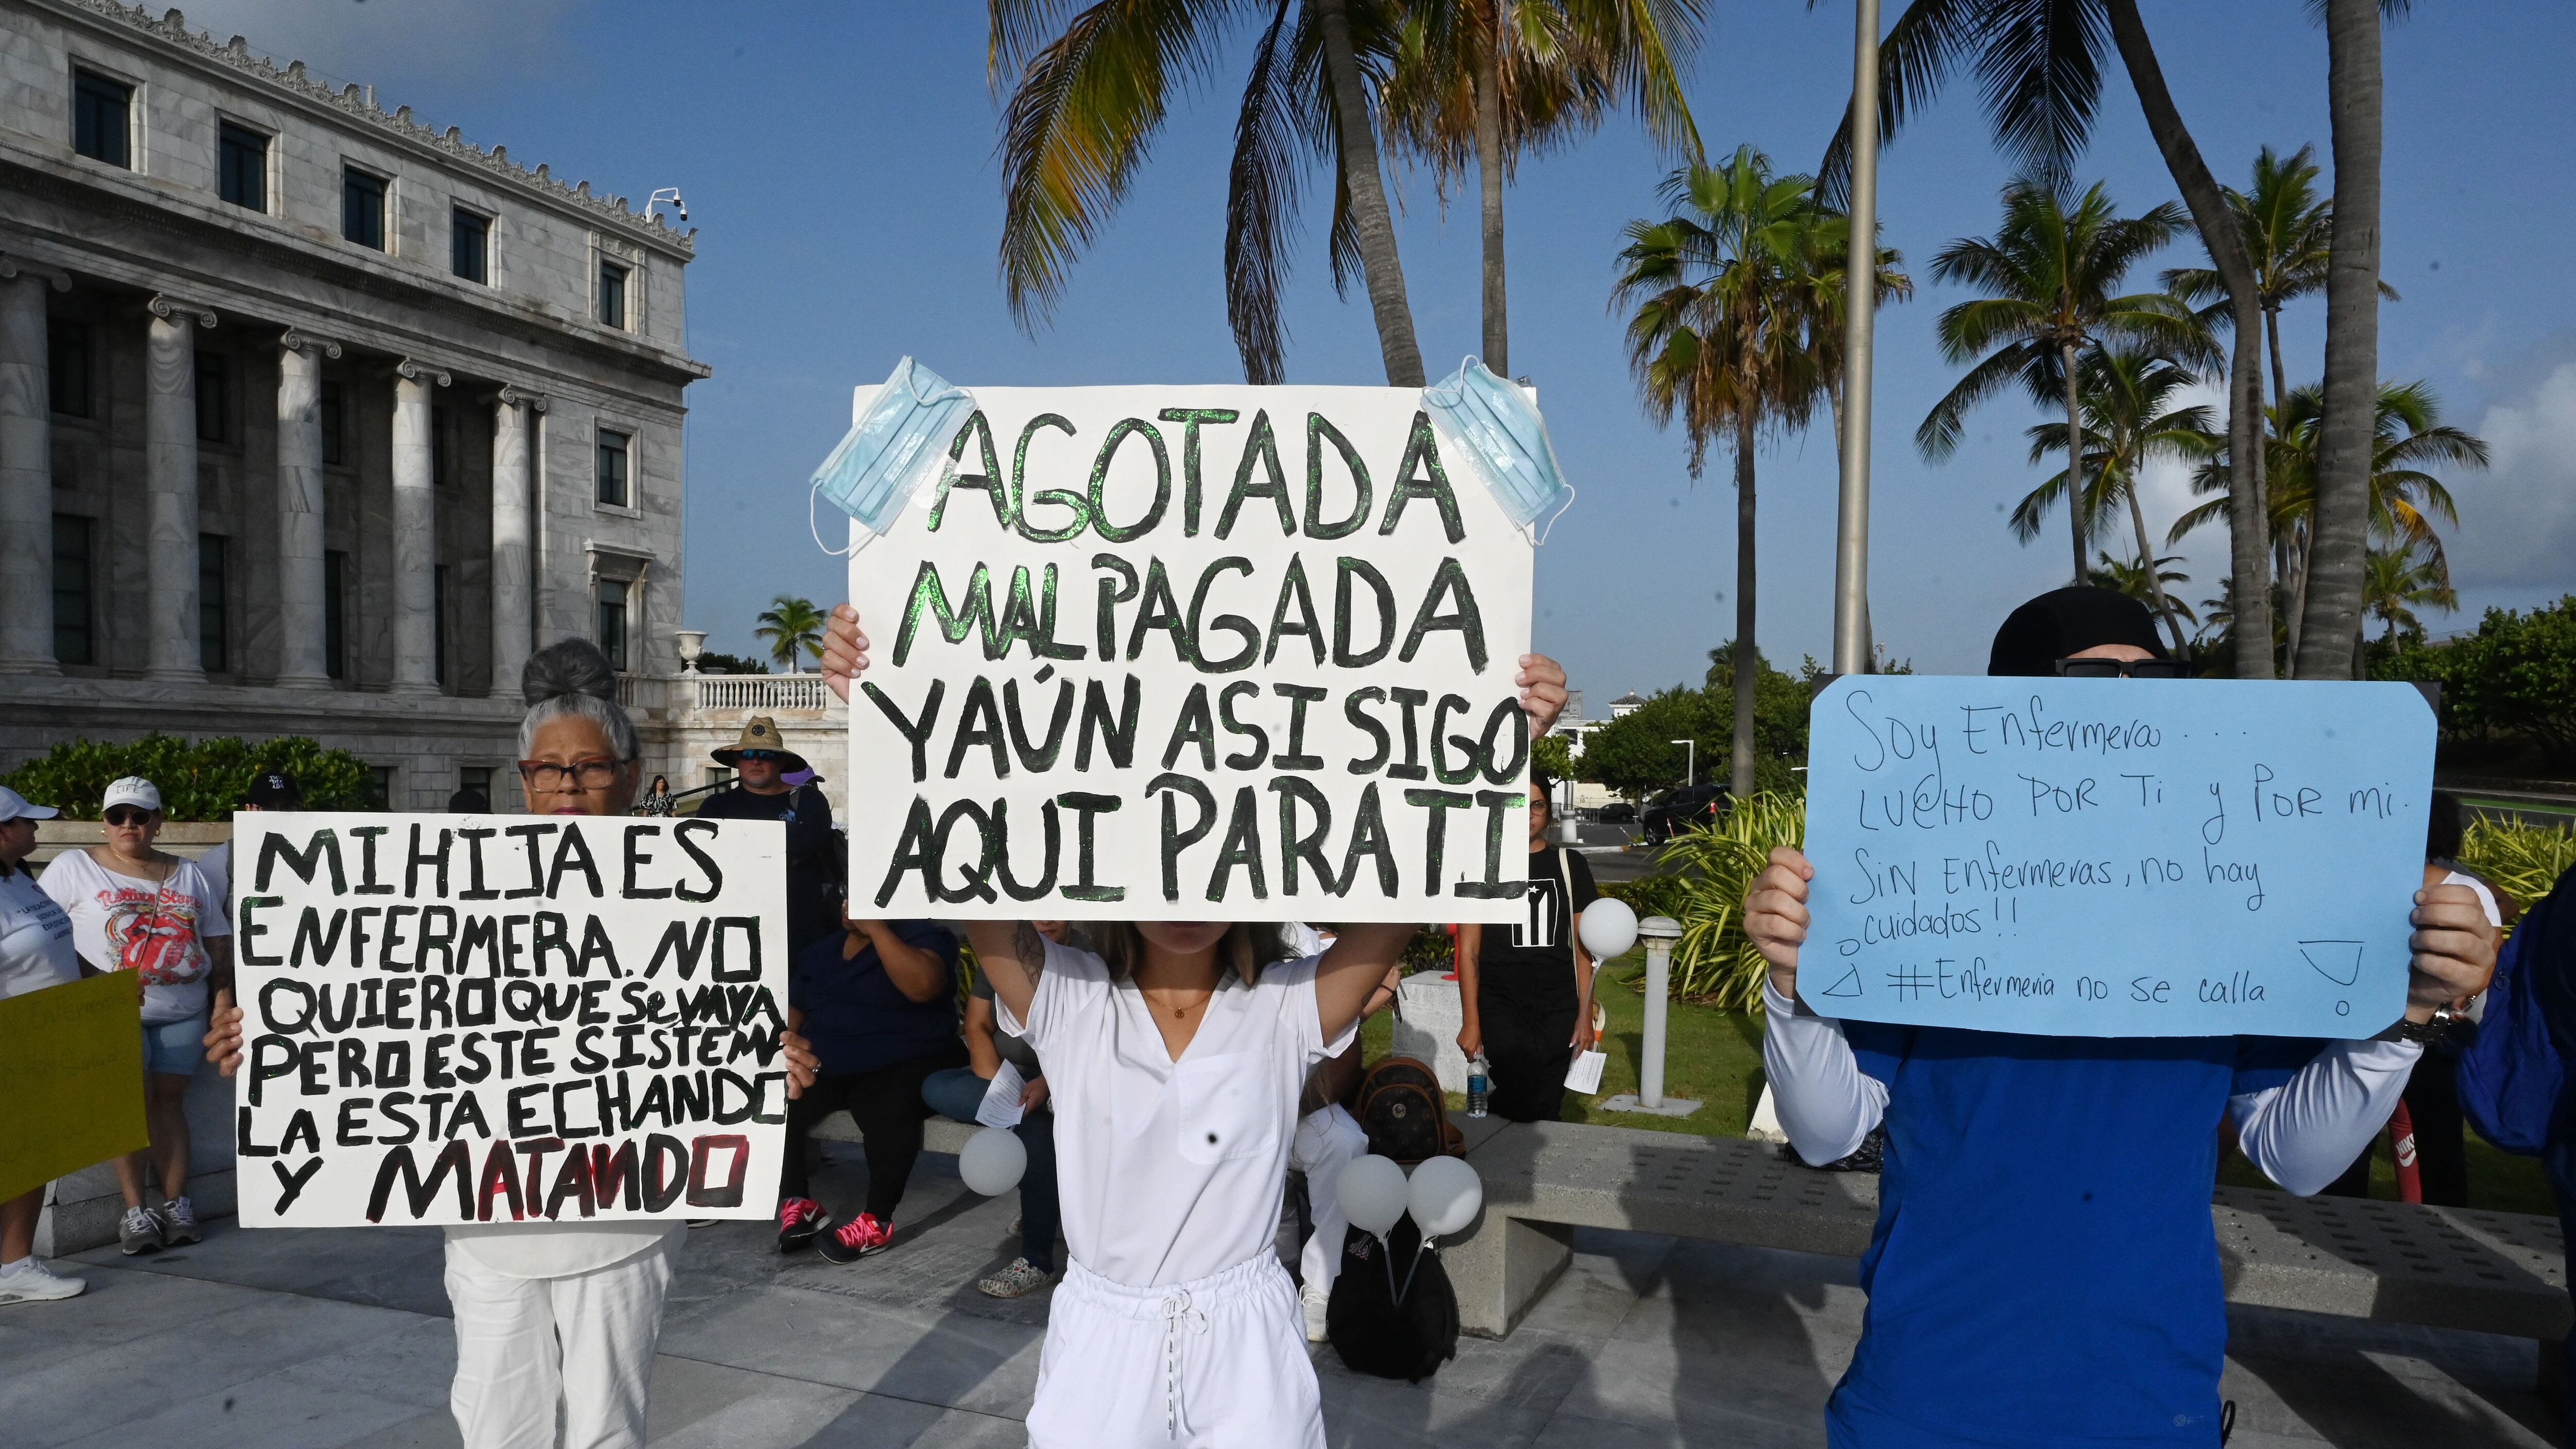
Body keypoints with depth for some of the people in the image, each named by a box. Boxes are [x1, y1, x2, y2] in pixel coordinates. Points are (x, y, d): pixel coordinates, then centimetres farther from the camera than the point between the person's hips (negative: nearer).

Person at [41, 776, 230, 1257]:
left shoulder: (190, 875, 14)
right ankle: (135, 1210, -5)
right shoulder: (74, 868, 4)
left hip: (183, 1011, 3)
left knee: (169, 1096, 2)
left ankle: (176, 1204, 4)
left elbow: (219, 942, 16)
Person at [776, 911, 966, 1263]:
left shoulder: (921, 935, -5)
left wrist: (875, 927, -22)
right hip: (826, 1068, 6)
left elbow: (922, 986, -25)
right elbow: (791, 1011, 15)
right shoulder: (821, 952, 16)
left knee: (889, 1107, -36)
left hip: (904, 1067, -6)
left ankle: (876, 1221, -24)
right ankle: (797, 1203, -4)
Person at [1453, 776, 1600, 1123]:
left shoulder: (1570, 865, 8)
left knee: (1548, 1110, 0)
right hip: (1500, 1006, -2)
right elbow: (1469, 950, 1)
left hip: (1559, 1009, 2)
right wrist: (1470, 1022, -4)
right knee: (1522, 1106, -19)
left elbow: (1581, 947, 10)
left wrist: (1585, 1015, 4)